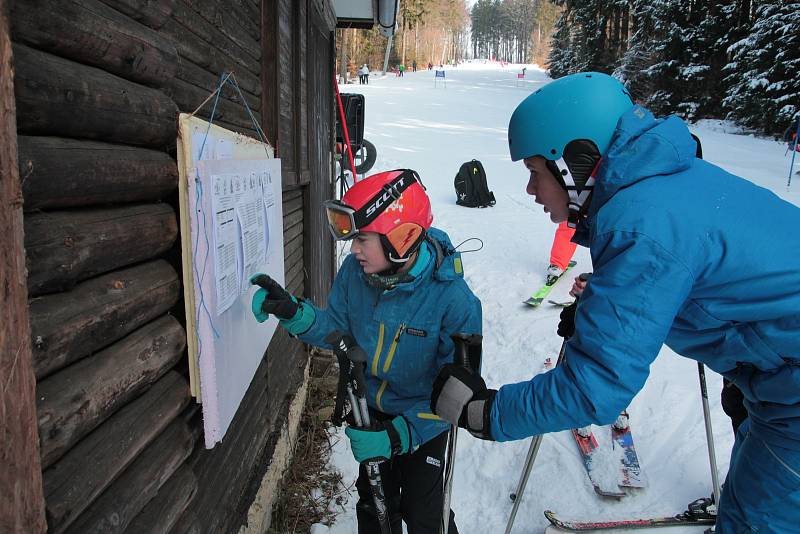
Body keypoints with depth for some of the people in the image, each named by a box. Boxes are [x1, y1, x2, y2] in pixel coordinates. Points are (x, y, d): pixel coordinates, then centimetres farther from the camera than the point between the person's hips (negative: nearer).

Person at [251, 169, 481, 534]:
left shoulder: (453, 299, -32)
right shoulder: (354, 272, -17)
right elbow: (339, 330, -3)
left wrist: (399, 434, -35)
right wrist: (293, 312, -20)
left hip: (422, 421, -4)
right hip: (369, 410, 4)